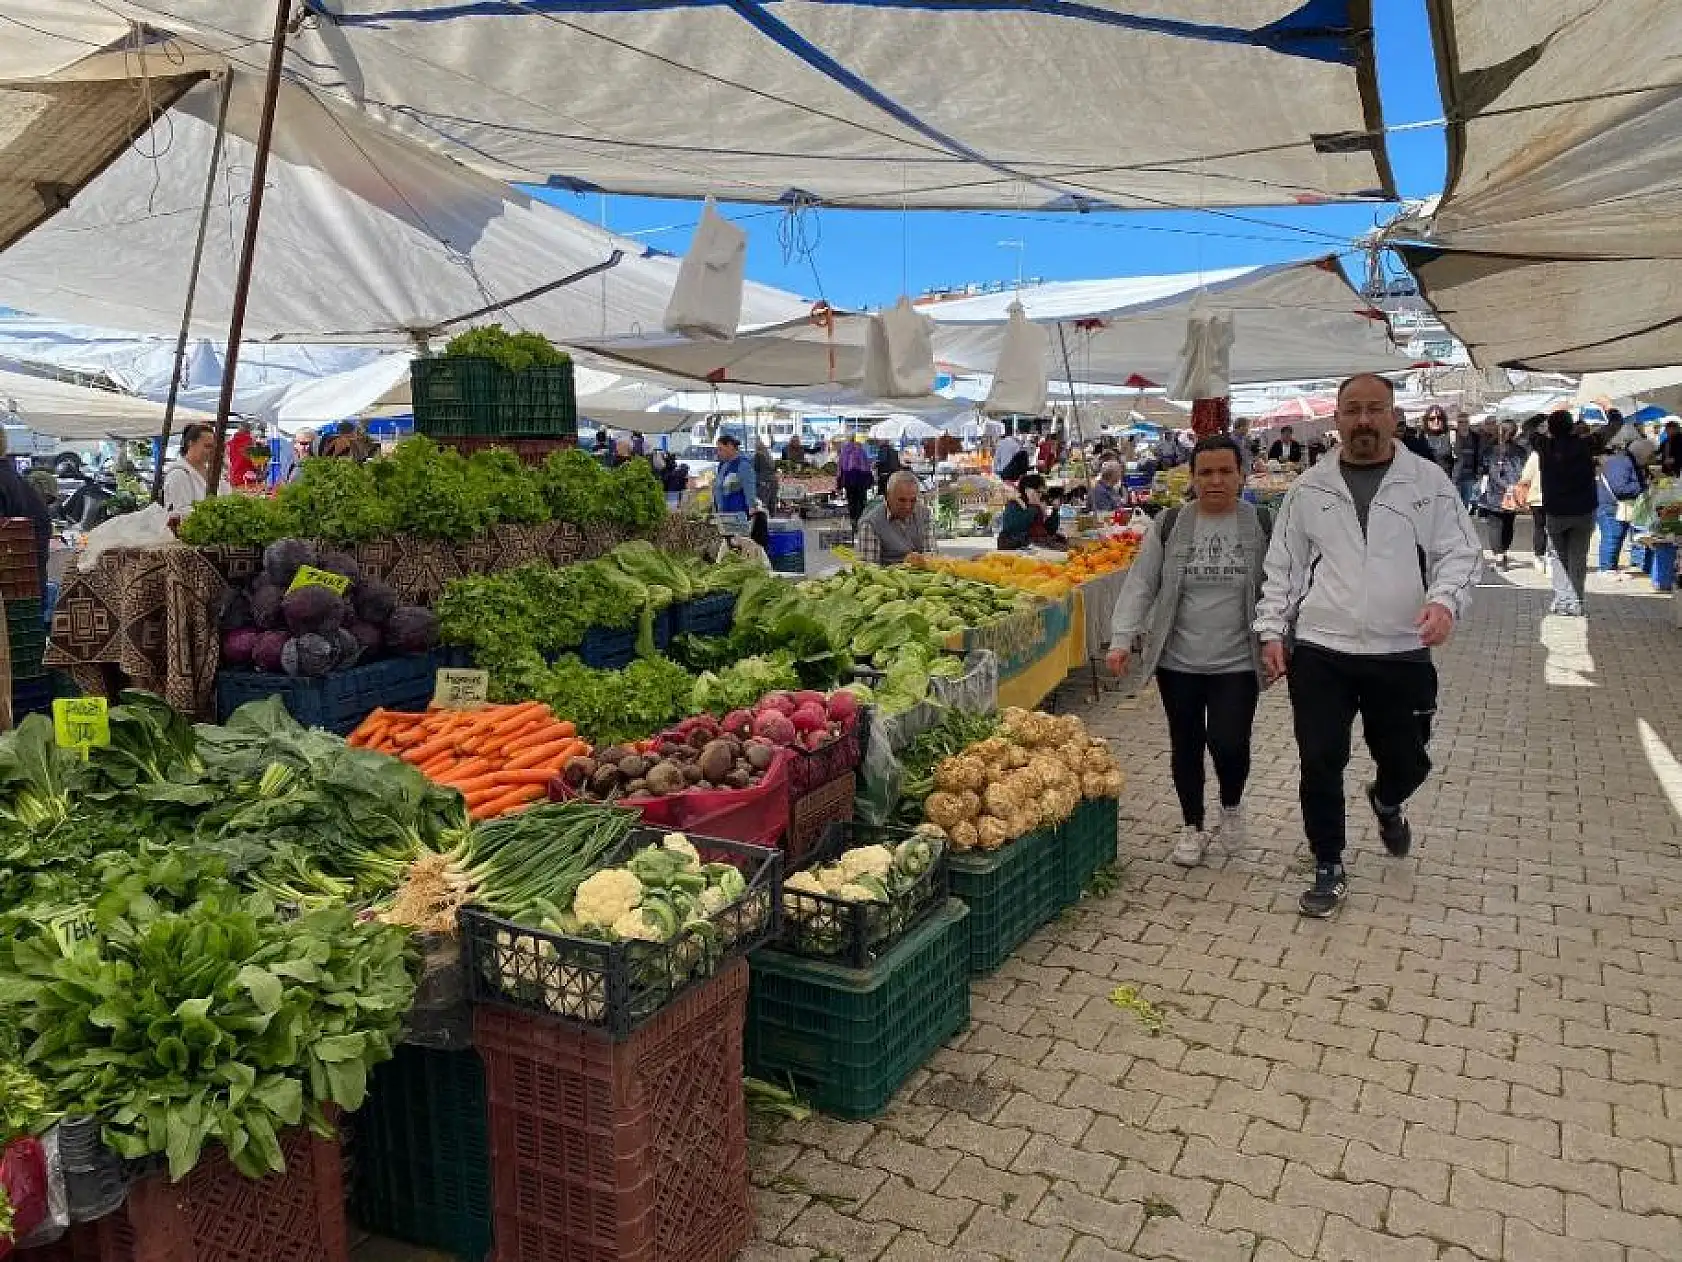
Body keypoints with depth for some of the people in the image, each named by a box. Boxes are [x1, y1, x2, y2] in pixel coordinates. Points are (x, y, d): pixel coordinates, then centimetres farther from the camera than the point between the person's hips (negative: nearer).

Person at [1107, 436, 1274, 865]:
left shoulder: (1262, 525, -1)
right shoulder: (1169, 525, 0)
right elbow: (1141, 584, -1)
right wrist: (1122, 638, -10)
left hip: (1237, 662, -1)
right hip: (1179, 661, 2)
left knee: (1228, 743, -11)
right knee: (1185, 746, 10)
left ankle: (1232, 806, 22)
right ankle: (1192, 827, 30)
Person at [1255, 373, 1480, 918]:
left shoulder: (1429, 481, 1)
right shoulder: (1309, 488, 4)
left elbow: (1460, 553, 1)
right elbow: (1282, 567, 8)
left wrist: (1445, 601, -19)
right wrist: (1272, 631, 1)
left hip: (1402, 654, 0)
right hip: (1319, 652, 0)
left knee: (1407, 762, 12)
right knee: (1320, 764, 2)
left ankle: (1386, 802, 49)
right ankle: (1328, 869, 21)